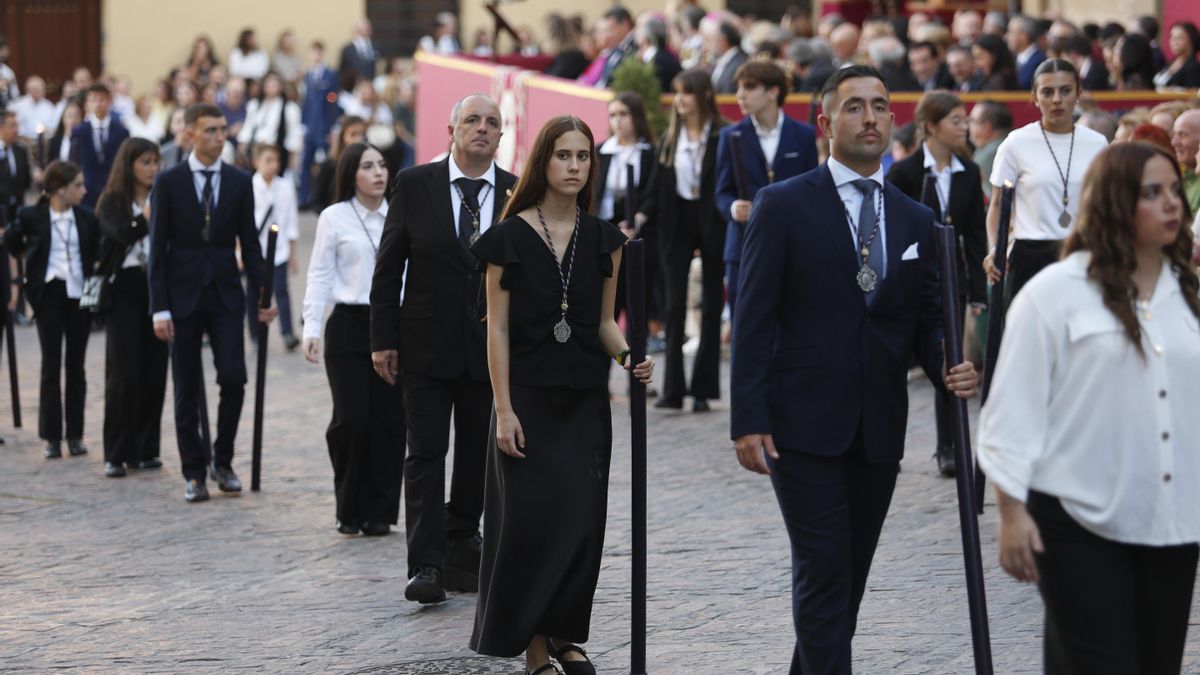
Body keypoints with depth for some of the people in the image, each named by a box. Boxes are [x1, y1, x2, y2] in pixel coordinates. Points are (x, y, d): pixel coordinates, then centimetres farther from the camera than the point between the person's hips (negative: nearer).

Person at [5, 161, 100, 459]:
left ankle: (75, 435, 10)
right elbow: (11, 241, 13)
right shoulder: (32, 216, -5)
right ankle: (52, 437, 5)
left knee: (76, 366, 5)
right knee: (51, 367, 1)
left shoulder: (86, 218, 1)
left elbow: (95, 253, 11)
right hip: (50, 294, -2)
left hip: (80, 296, 2)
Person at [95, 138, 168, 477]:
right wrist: (148, 216, -26)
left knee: (154, 370, 3)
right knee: (124, 371, -5)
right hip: (124, 287, -3)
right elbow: (123, 234, -18)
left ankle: (145, 449, 12)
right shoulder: (112, 203, 1)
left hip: (158, 287, 3)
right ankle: (117, 454, 0)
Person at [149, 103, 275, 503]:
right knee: (187, 390, 3)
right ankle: (194, 472, 11)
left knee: (233, 379, -10)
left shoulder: (239, 182, 5)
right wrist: (159, 308, -9)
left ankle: (222, 459, 10)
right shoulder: (169, 183, -2)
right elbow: (158, 249, -3)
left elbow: (249, 244, 9)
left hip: (225, 294, 1)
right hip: (183, 295, -1)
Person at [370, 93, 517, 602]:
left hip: (491, 348, 2)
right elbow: (389, 266, 0)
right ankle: (426, 565, -7)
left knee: (478, 456, 9)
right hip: (427, 345, -2)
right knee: (426, 453, -5)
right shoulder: (415, 184, -2)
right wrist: (383, 339, -5)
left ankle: (461, 550, 22)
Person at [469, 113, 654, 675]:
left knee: (582, 520, 1)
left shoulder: (604, 239, 7)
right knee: (532, 518, -5)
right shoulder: (510, 237, -3)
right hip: (529, 396, -3)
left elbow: (604, 322, 12)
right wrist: (503, 410, -9)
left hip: (585, 398, 3)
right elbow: (498, 327, -4)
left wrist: (627, 355, -10)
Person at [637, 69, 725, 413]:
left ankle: (703, 388, 11)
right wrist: (643, 214, -9)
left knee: (711, 305, 5)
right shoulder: (669, 139, 7)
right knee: (675, 305, -2)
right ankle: (673, 389, -3)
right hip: (677, 225, 4)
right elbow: (657, 186, 6)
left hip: (712, 225, -4)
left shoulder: (723, 138, -7)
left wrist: (729, 215, -18)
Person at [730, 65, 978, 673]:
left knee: (850, 577, 11)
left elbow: (925, 320, 14)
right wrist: (748, 420, -12)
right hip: (805, 426, -5)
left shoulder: (915, 221, 12)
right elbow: (754, 320, -5)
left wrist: (946, 367, -9)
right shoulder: (783, 206, -2)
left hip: (879, 432, 5)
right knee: (823, 572, -9)